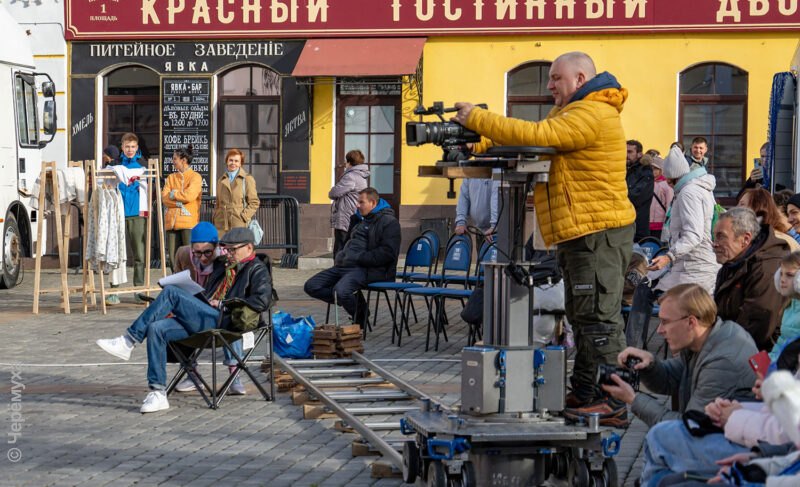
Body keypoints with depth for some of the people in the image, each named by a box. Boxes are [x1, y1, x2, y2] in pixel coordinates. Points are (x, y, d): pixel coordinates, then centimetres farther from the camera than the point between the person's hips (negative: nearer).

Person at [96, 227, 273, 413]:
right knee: (156, 328, -16)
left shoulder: (257, 270, 6)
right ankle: (158, 394, -17)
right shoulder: (223, 269, 33)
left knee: (170, 292, -21)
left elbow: (262, 301, -12)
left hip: (220, 321, -8)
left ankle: (128, 341, -18)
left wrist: (224, 304, -10)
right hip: (206, 319, 8)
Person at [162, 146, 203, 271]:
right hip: (172, 222, 5)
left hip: (189, 222, -5)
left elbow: (189, 195, -11)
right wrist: (179, 203, -10)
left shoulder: (195, 177, 3)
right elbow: (164, 198, 5)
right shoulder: (171, 177, 18)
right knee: (172, 257, 2)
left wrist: (173, 194, 3)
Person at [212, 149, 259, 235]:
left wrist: (244, 216, -8)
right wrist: (214, 218, 10)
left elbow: (254, 203, 3)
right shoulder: (221, 180, 19)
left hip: (239, 224, -4)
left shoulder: (247, 179, 5)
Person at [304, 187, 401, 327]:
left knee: (341, 290, -35)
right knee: (311, 286, -3)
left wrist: (358, 258, -17)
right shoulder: (360, 219, 25)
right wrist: (340, 257, 16)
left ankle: (360, 317, -5)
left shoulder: (389, 222, -4)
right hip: (345, 266, 9)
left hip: (368, 269, -9)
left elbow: (387, 253, -15)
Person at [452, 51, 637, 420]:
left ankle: (612, 399, -11)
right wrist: (479, 146, 1)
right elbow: (531, 135, 18)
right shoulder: (570, 112, 23)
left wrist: (477, 119, -17)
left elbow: (536, 136, -23)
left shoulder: (591, 114, -15)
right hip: (579, 234, 11)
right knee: (582, 317, 15)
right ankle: (584, 392, 23)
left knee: (599, 317, -11)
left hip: (598, 234, -11)